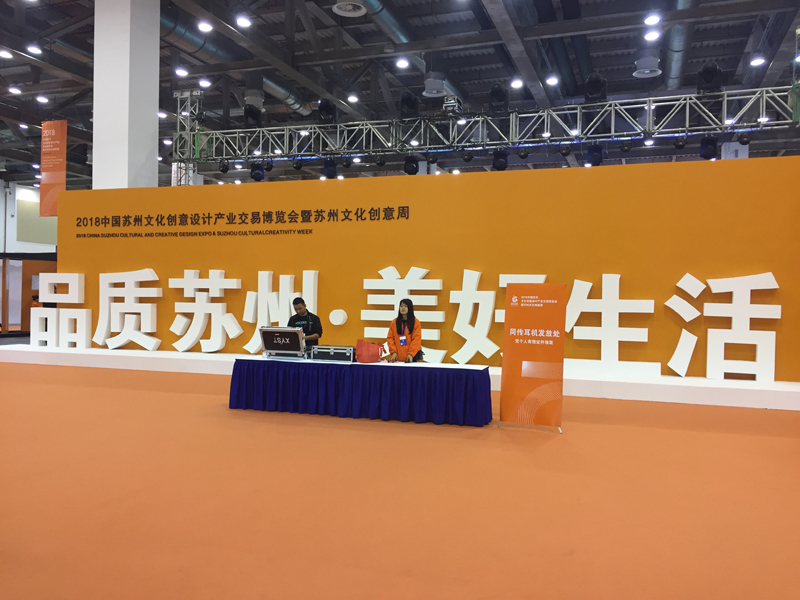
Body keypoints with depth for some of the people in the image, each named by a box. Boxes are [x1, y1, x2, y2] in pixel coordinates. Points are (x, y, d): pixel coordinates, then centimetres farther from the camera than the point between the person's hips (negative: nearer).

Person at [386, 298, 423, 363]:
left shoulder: (416, 322, 2)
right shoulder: (394, 322, 9)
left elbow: (417, 339, -5)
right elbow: (390, 338, 6)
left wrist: (411, 354, -15)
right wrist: (393, 352, -6)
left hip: (411, 357, -2)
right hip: (397, 357, 2)